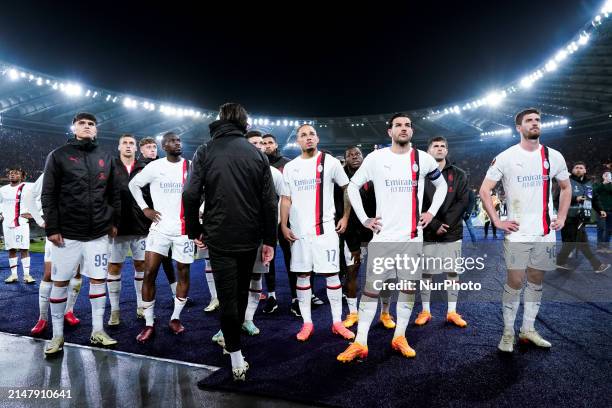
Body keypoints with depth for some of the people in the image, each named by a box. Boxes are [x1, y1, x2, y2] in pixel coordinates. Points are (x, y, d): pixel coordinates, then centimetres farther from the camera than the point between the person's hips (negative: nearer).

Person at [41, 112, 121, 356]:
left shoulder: (105, 158, 11)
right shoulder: (58, 156, 1)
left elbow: (114, 194, 14)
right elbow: (48, 195, -2)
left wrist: (115, 221, 7)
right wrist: (52, 228, -8)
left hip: (99, 233, 3)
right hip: (67, 232, -2)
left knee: (98, 279, 6)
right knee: (60, 281, 4)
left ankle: (98, 331, 18)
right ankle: (57, 335, 18)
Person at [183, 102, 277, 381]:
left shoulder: (205, 152, -2)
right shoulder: (257, 154, 2)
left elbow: (190, 195, -10)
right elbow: (269, 201, -2)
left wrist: (195, 230, 3)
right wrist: (270, 239, 3)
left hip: (219, 237, -2)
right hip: (250, 237, 3)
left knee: (227, 295, 3)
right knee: (241, 291, 19)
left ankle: (237, 360, 4)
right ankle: (230, 338, 38)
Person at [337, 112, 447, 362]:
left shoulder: (423, 159, 5)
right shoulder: (376, 158, -1)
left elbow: (441, 185, 21)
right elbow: (353, 186, 7)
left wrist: (431, 212, 9)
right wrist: (364, 219, 1)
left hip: (412, 236, 2)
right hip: (382, 235, -2)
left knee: (408, 286, 8)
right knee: (371, 288, -1)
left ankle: (400, 337, 23)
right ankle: (360, 343, 6)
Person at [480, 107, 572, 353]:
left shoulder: (554, 156, 6)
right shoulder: (505, 157, -5)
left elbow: (565, 188, 19)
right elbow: (484, 191, -3)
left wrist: (561, 218, 9)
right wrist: (497, 222, -8)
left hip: (545, 232, 4)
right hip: (517, 232, -4)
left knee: (536, 279, 11)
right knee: (515, 281, -2)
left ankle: (528, 329, 24)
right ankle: (508, 332, 12)